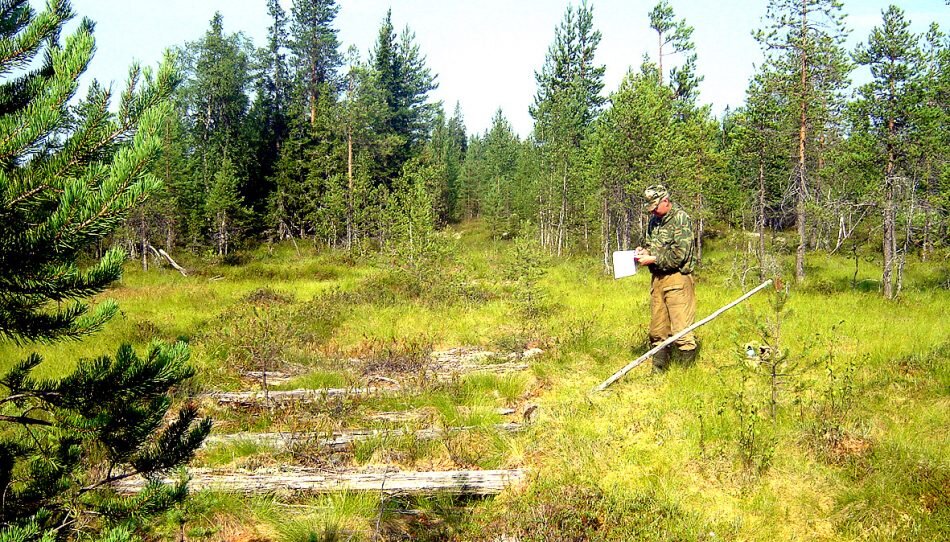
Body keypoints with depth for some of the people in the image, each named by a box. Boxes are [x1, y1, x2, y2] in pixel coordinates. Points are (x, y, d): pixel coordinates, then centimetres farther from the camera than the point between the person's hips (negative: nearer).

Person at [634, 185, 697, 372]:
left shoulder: (681, 219, -9)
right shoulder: (654, 220, 15)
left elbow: (679, 254, -17)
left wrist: (652, 259, -14)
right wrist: (643, 250, 5)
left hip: (677, 279, -8)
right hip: (657, 279, 8)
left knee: (682, 331, -7)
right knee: (657, 330, 11)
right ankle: (658, 371, 19)